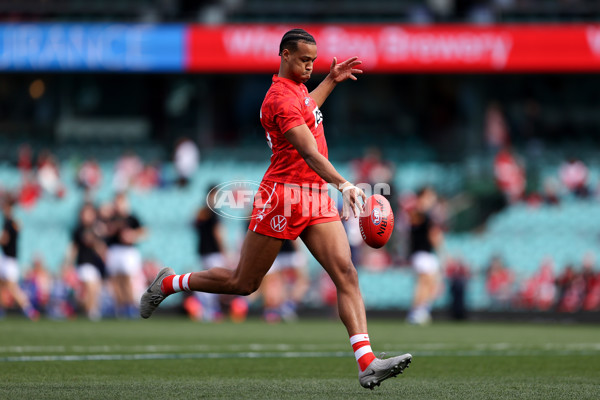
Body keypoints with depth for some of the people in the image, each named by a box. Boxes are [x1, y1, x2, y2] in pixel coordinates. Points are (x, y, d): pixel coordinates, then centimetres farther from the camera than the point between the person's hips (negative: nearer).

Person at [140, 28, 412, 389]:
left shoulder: (297, 88, 14)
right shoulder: (281, 99, -17)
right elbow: (310, 153, -30)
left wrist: (331, 81, 36)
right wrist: (344, 184, -42)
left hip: (318, 198, 8)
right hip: (284, 194, -8)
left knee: (346, 274, -10)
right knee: (243, 283, 4)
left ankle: (368, 364, -20)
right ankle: (170, 283, 30)